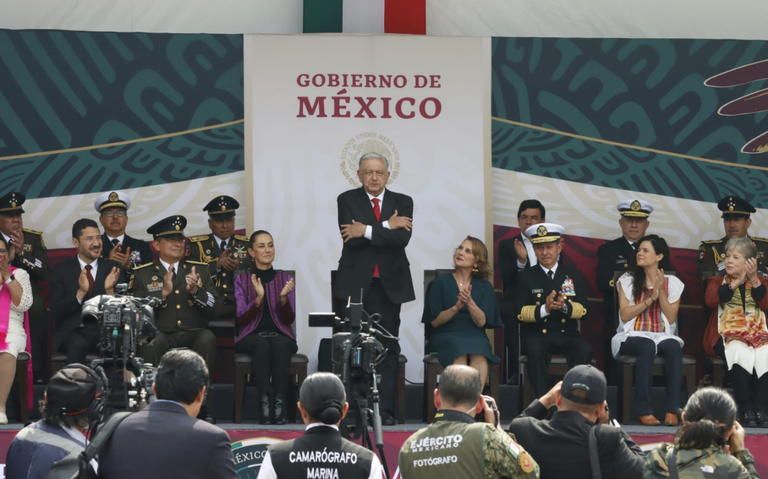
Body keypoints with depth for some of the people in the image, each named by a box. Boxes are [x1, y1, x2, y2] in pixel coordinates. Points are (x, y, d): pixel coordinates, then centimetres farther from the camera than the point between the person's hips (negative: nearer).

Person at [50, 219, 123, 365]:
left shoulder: (112, 269, 12)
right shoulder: (61, 270, 8)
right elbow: (56, 311, -2)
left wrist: (110, 291, -14)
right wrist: (80, 293, -17)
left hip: (105, 331, 1)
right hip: (73, 331, -1)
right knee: (77, 344, -36)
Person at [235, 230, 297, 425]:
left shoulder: (284, 279, 11)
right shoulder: (242, 281, 8)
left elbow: (289, 319, 4)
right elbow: (241, 319, -2)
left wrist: (284, 298, -16)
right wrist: (258, 299, -19)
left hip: (281, 335, 1)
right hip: (251, 337, -1)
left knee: (280, 344, -36)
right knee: (262, 344, -37)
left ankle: (279, 400, -41)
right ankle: (264, 400, -43)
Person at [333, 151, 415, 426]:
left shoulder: (402, 203, 8)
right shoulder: (347, 200, 5)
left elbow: (402, 238, -9)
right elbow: (351, 238, -10)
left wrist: (367, 231, -14)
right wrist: (387, 227, -10)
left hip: (389, 285, 1)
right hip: (357, 284, -1)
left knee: (388, 349, -1)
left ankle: (386, 410, 0)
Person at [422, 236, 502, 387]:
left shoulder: (484, 286, 13)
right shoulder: (441, 282, 9)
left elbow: (481, 322, 0)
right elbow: (434, 321, 2)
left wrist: (470, 302, -19)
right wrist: (456, 308, -15)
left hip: (475, 336, 1)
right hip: (446, 336, -1)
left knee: (479, 356, -34)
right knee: (460, 354, -35)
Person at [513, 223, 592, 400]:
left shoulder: (573, 275, 14)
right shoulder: (525, 277, 10)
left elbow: (582, 310, 4)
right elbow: (520, 312, -1)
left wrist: (564, 306, -18)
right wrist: (545, 309, -20)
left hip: (567, 336, 1)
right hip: (536, 335, -1)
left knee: (585, 350, -32)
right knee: (536, 350, -37)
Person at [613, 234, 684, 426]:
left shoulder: (672, 284, 12)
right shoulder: (627, 281, 11)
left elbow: (671, 318, 3)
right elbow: (625, 315, -1)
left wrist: (661, 291, -6)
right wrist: (651, 299, -7)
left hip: (663, 336, 1)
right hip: (632, 336, -1)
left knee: (673, 347, -36)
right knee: (647, 346, -38)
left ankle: (672, 410, -41)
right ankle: (644, 410, -40)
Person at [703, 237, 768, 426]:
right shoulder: (717, 281, 21)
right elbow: (710, 300, -3)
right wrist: (736, 283, -6)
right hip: (728, 335, -1)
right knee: (741, 352, -37)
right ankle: (745, 408, -34)